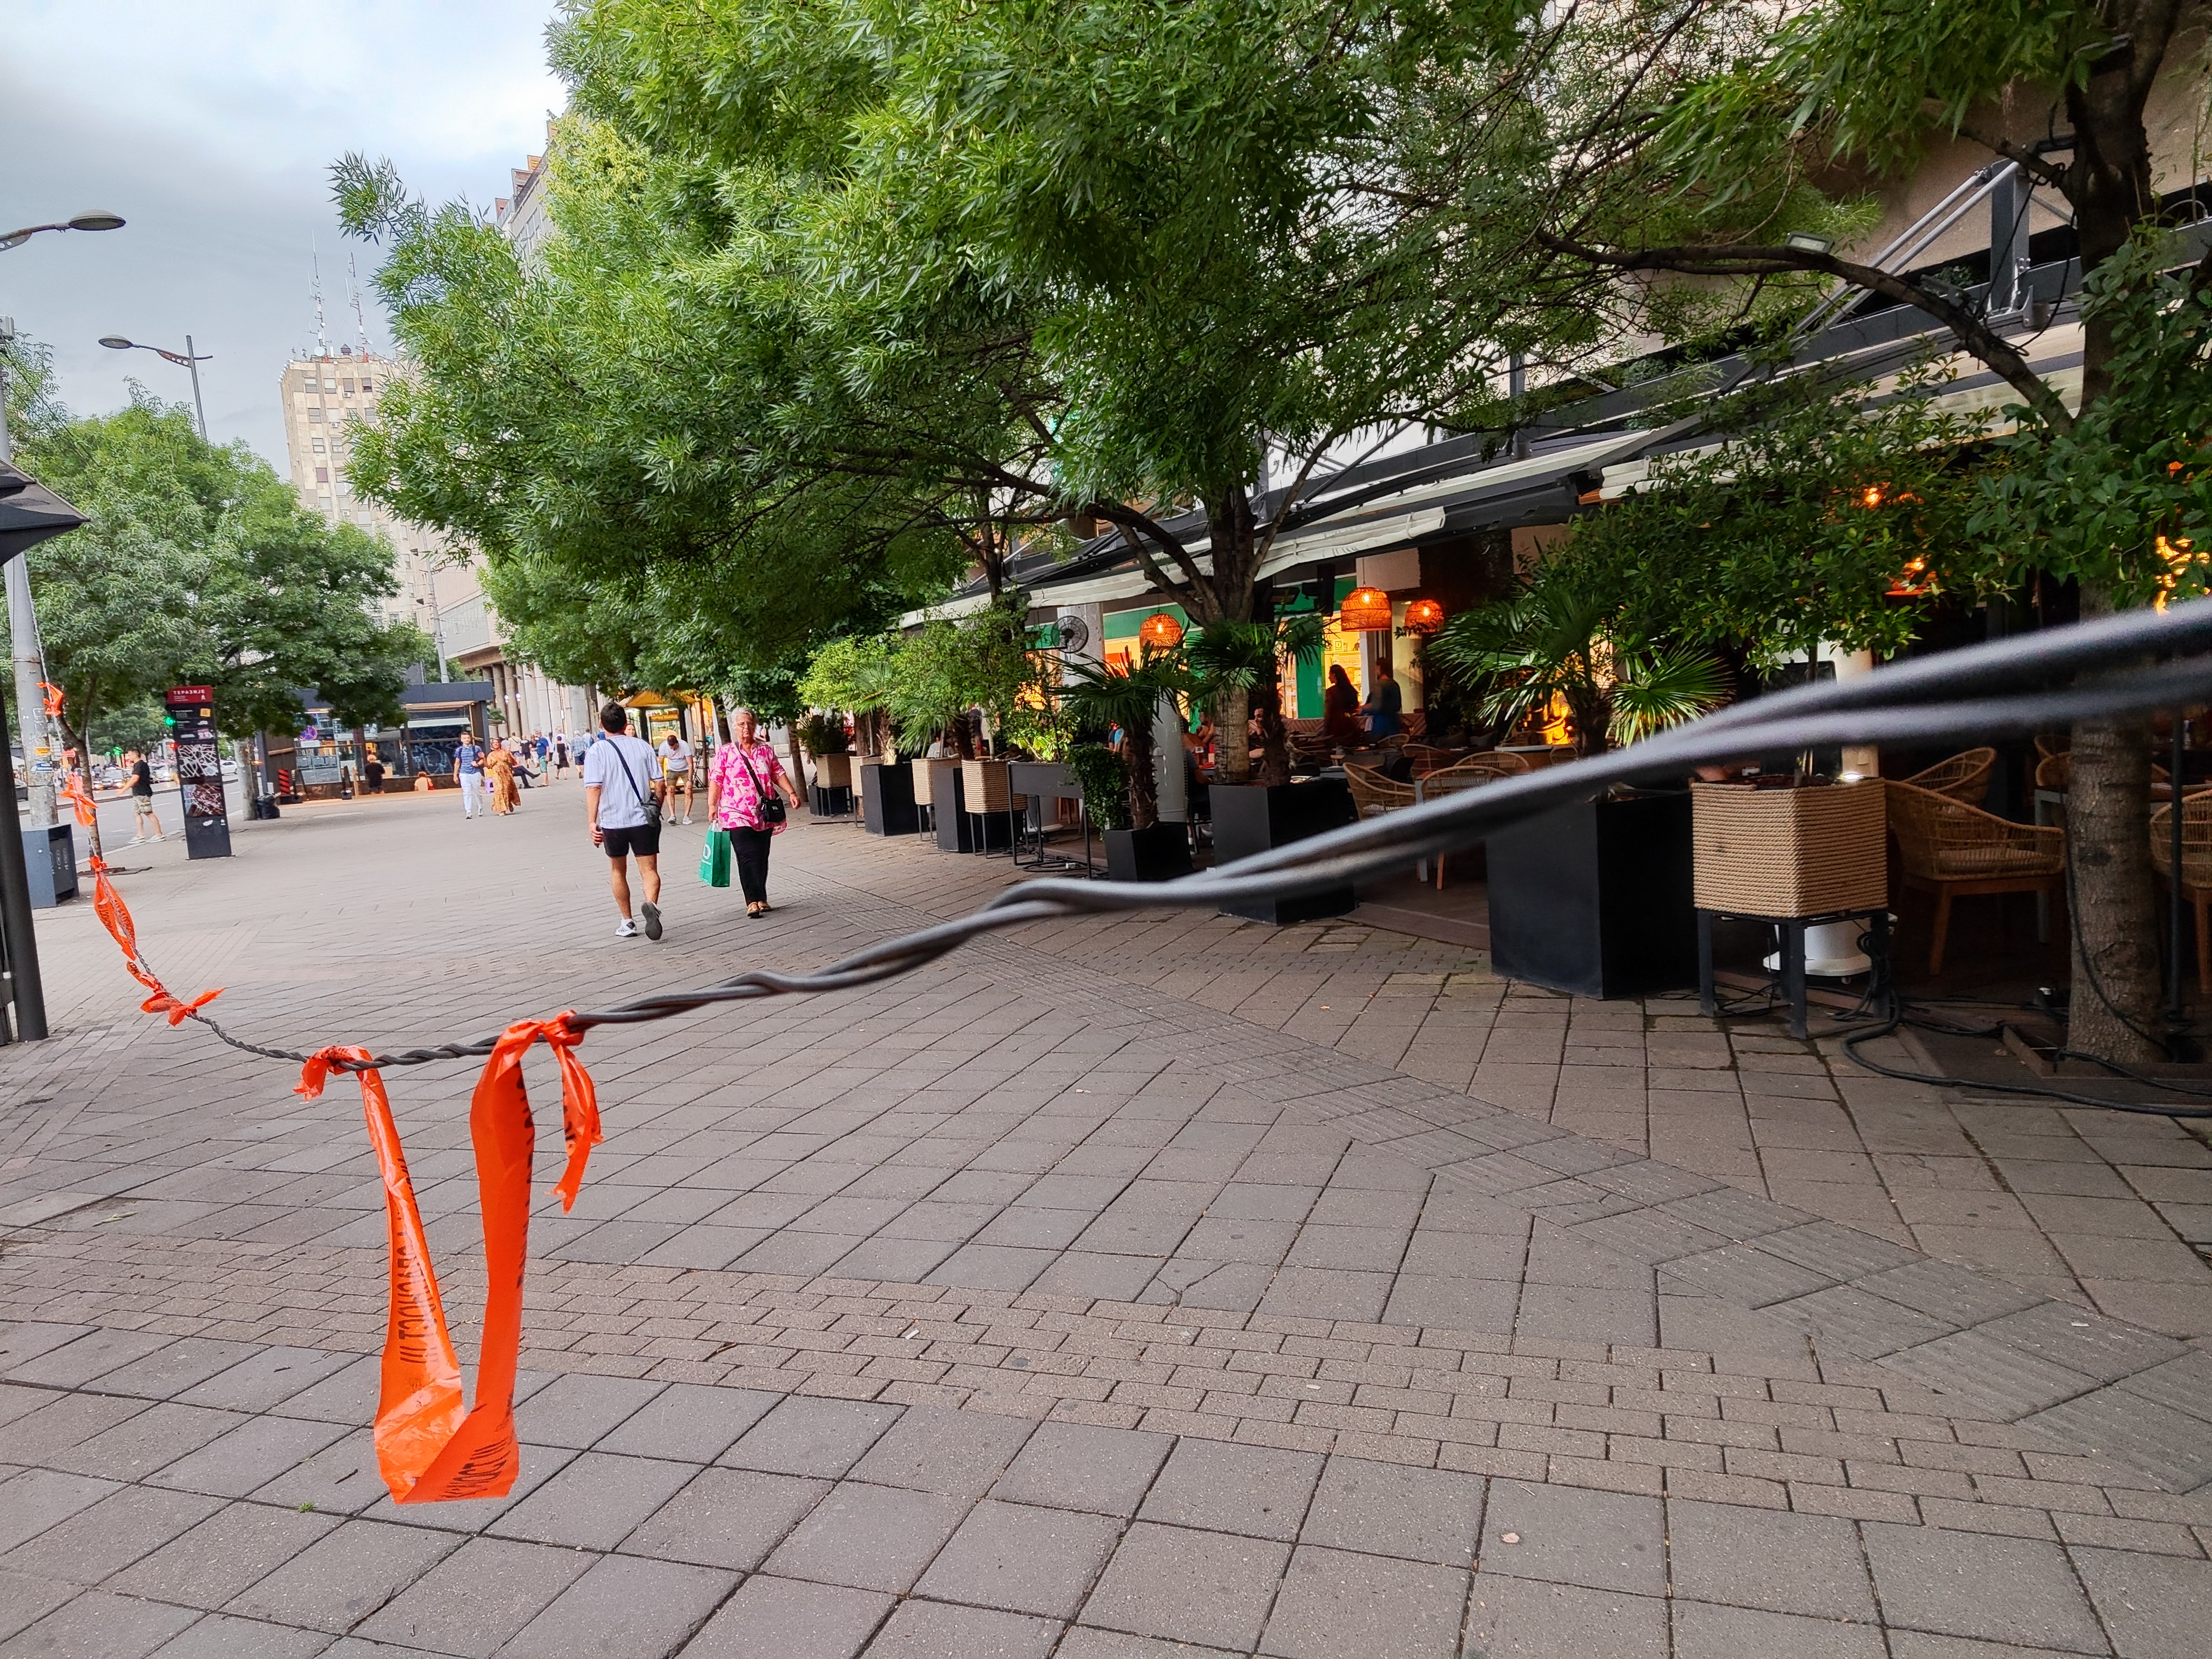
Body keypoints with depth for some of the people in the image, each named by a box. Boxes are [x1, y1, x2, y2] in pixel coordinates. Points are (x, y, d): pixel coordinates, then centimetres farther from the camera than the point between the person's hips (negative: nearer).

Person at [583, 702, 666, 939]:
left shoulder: (596, 751, -4)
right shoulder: (643, 747, 3)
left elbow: (594, 788, -14)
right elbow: (660, 785, 2)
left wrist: (592, 822, -15)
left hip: (612, 821, -1)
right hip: (643, 819, 1)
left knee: (618, 871, 17)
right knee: (649, 870, 0)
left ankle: (627, 922, 22)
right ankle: (652, 905, -30)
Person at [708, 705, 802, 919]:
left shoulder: (766, 750, 12)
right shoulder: (725, 752, 2)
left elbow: (778, 774, 14)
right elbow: (716, 781, 0)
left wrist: (791, 792, 1)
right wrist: (712, 806, -9)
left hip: (764, 815, 4)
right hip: (737, 814, -4)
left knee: (762, 857, 7)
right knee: (747, 857, -13)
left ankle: (761, 899, 16)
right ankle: (753, 900, -15)